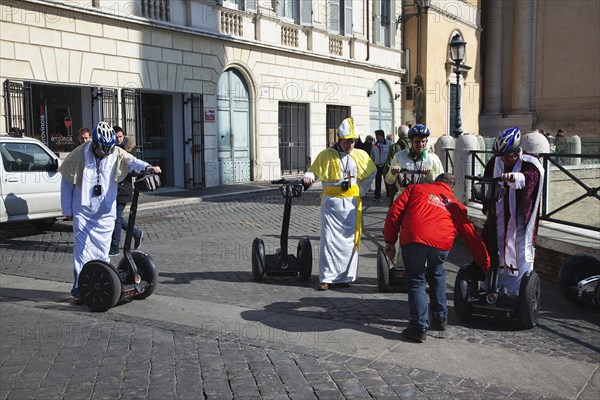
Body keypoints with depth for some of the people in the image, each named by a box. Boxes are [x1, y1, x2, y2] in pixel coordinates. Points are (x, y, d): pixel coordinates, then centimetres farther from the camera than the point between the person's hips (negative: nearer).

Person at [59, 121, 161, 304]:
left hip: (105, 213, 2)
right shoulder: (79, 155, -9)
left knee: (103, 250, 7)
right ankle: (79, 289, 3)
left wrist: (146, 167, -44)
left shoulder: (116, 154, -3)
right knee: (82, 249, -4)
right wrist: (67, 210, 1)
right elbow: (67, 183, -1)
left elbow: (130, 161, -22)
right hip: (83, 212, -2)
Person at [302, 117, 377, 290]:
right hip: (331, 203, -3)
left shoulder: (360, 155, 9)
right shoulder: (326, 155, 0)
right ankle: (327, 278, -1)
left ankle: (345, 276, 16)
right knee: (328, 240, -7)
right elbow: (313, 170, 4)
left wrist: (361, 191, 15)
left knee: (349, 240, 6)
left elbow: (371, 174, 22)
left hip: (351, 203, 3)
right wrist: (308, 177, -19)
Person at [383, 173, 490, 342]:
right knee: (436, 276, 28)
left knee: (416, 281, 11)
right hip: (442, 243, 2)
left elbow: (395, 211, 13)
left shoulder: (416, 189, 26)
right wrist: (485, 264, 37)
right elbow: (471, 235, 29)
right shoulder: (455, 204, 30)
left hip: (413, 239, -2)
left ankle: (419, 327, 3)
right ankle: (440, 319, 32)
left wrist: (390, 241, 15)